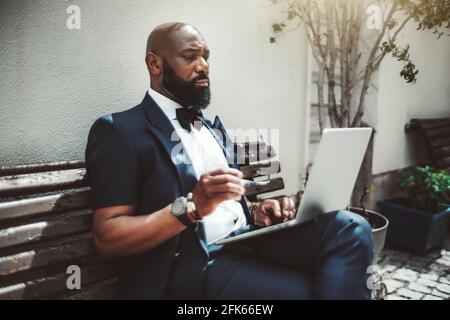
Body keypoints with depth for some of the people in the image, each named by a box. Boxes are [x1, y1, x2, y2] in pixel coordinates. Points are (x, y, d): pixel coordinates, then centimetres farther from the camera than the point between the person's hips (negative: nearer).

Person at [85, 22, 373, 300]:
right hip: (194, 263, -6)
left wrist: (256, 212, 0)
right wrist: (193, 206, -24)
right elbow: (107, 237, -11)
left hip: (248, 239, 7)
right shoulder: (119, 130, -4)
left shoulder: (211, 126, 19)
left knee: (349, 228, -16)